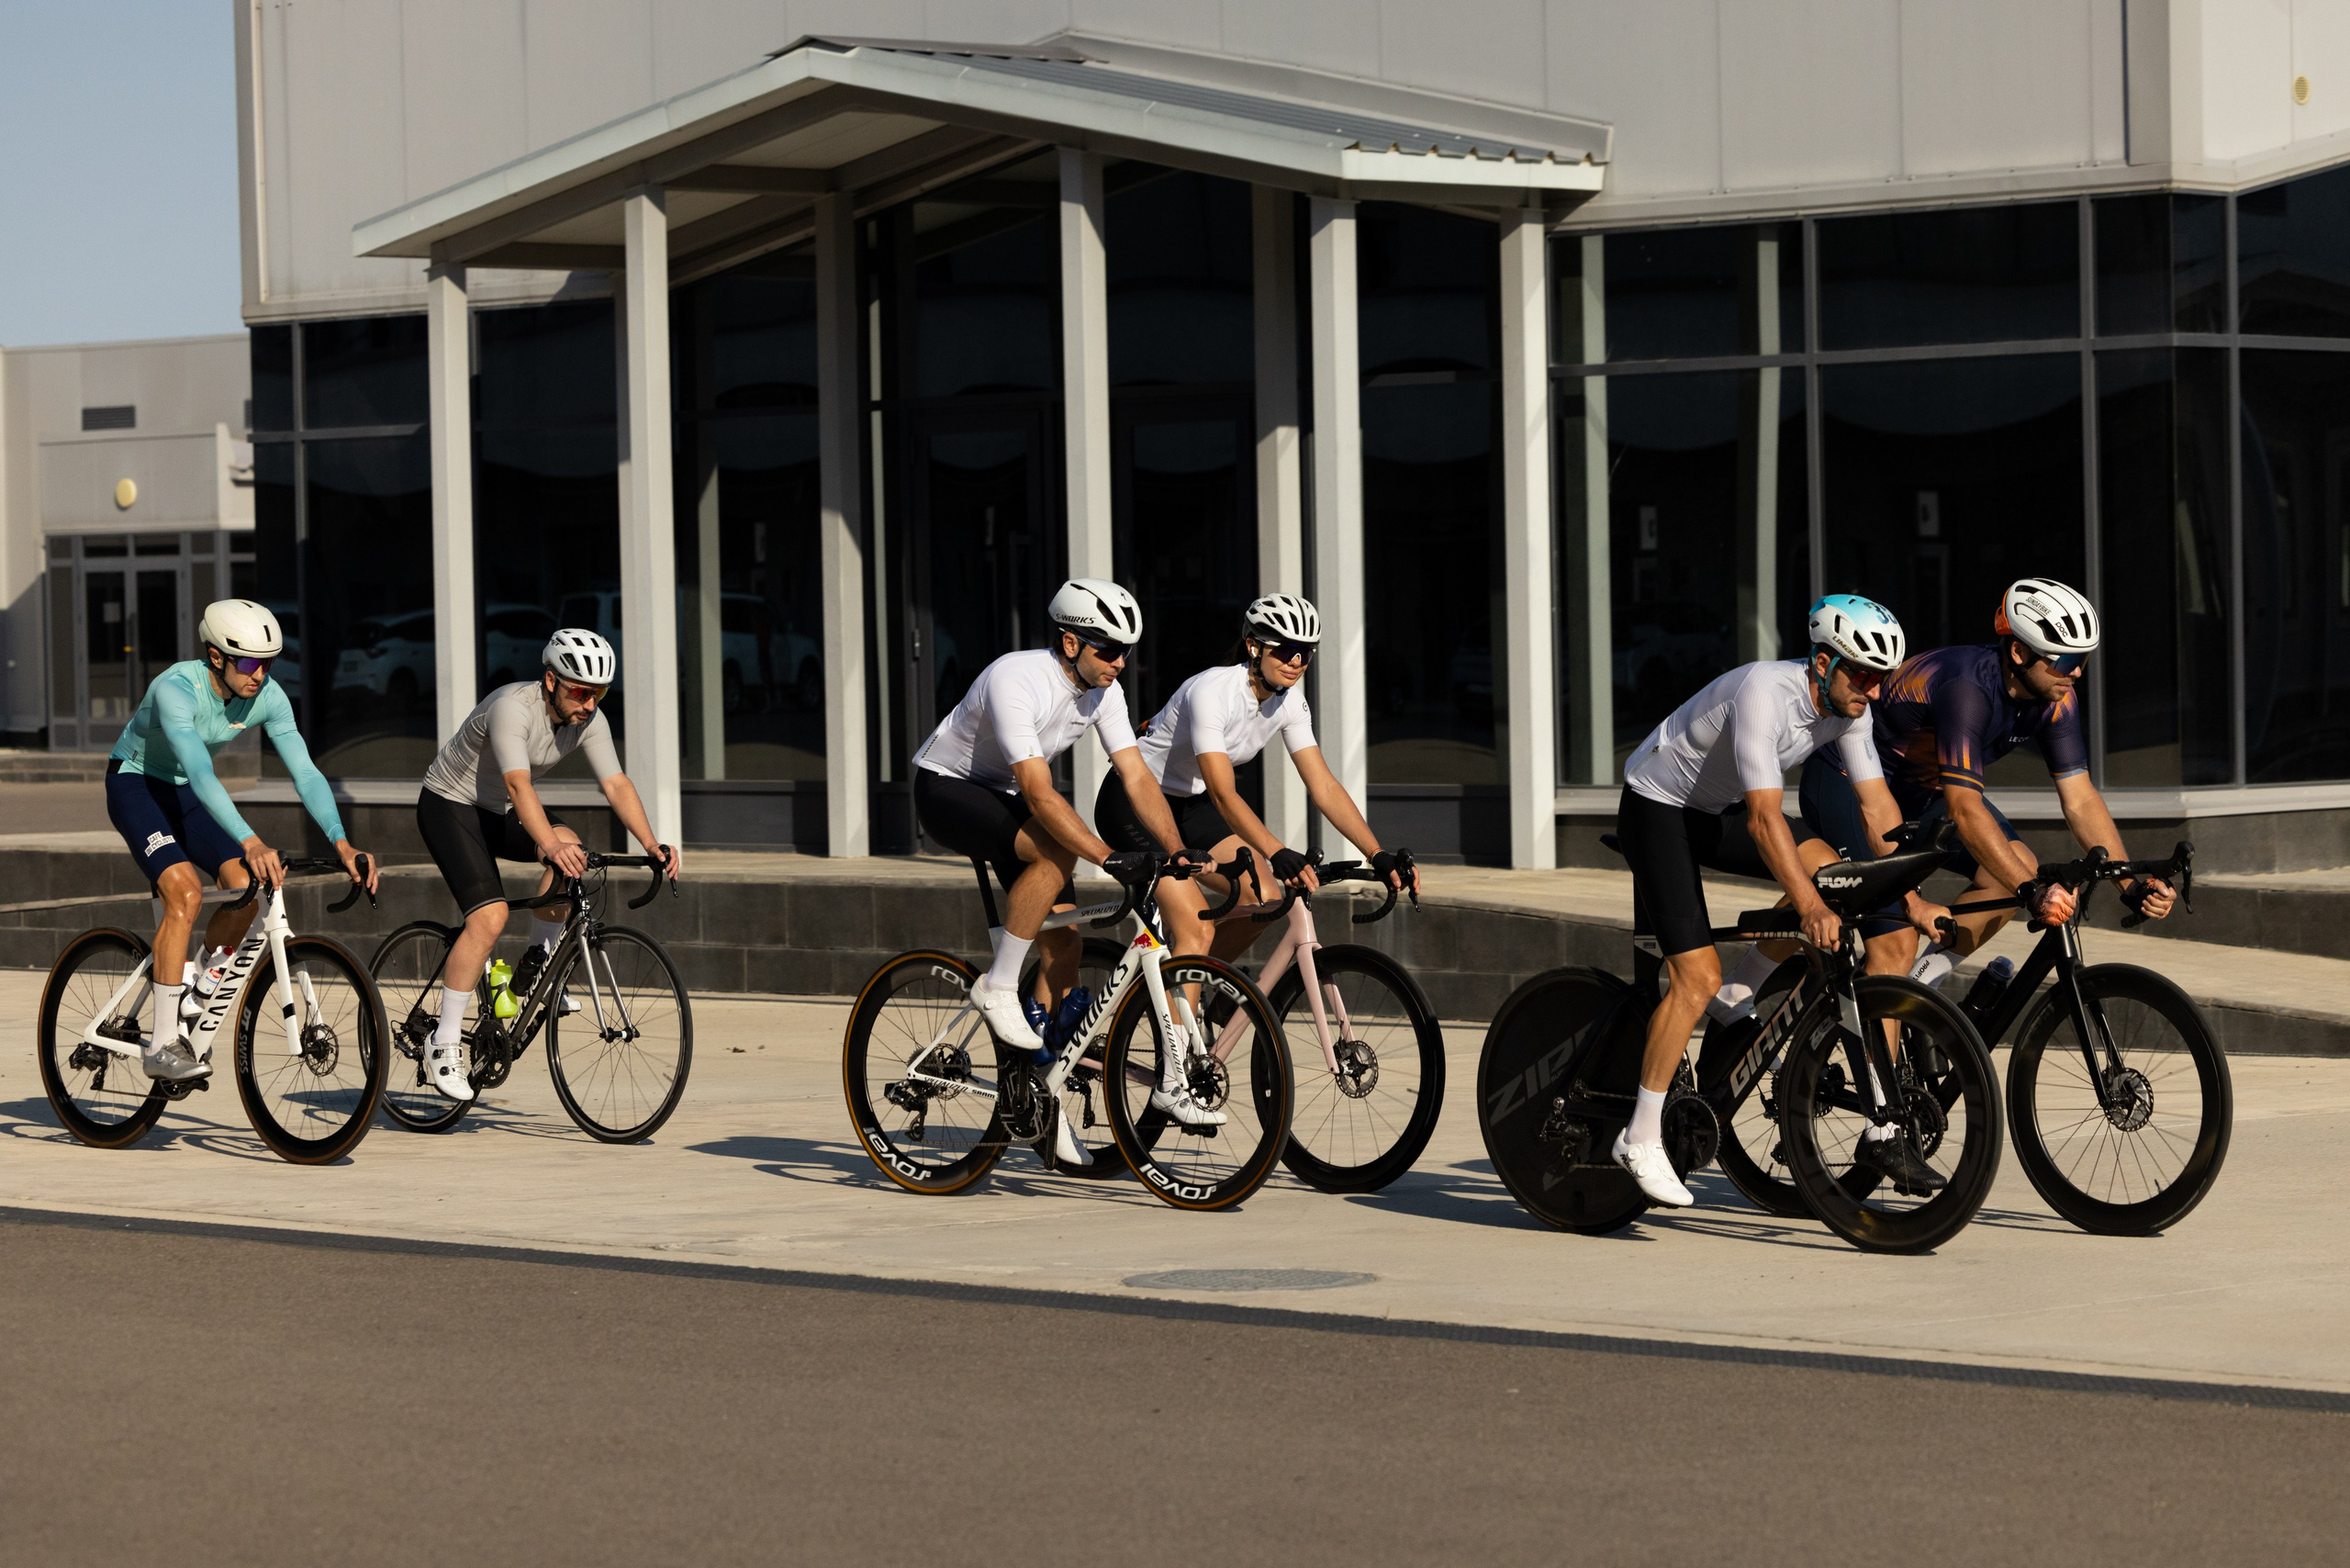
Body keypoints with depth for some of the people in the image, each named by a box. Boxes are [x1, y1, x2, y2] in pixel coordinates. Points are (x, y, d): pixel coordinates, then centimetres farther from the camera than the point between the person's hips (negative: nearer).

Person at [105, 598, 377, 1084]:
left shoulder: (268, 697, -17)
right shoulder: (176, 689, -34)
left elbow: (305, 772, -19)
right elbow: (200, 773, -46)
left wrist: (341, 843, -34)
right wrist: (251, 842, -57)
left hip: (186, 794, 6)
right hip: (135, 784, -6)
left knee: (247, 884, -17)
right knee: (185, 892, -26)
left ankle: (199, 993, 5)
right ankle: (163, 1044, -23)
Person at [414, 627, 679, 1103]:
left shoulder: (588, 721, -10)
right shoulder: (513, 707, -31)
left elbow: (616, 784, -15)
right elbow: (518, 784, -42)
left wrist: (652, 845, -29)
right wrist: (550, 845, -55)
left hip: (500, 812, 7)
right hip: (450, 805, -7)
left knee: (571, 849, -23)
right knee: (490, 916, -23)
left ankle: (537, 969, -4)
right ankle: (444, 1045, -16)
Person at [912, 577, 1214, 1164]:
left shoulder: (1103, 691, -8)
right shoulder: (1017, 681, -31)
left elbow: (1138, 778, -9)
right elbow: (1039, 792, -37)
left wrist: (1180, 853, -23)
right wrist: (1109, 857, -43)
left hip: (1000, 798, 8)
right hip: (946, 791, -8)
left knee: (1065, 937, -4)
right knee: (1057, 850, -33)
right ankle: (997, 987, -20)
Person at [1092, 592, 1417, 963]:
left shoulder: (1289, 703, -8)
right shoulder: (1212, 692, -31)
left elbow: (1324, 786, -10)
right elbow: (1223, 794, -39)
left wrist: (1379, 856, -21)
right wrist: (1277, 854, -52)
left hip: (1190, 804, 8)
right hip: (1135, 803, -8)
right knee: (1198, 931, -21)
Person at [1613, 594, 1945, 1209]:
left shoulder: (1847, 705, -10)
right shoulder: (1764, 693, -33)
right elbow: (1763, 817, -38)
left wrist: (1912, 897, -11)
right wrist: (1810, 909, -43)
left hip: (1721, 812, 7)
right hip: (1658, 806, -7)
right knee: (1699, 975, -17)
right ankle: (1641, 1139, -7)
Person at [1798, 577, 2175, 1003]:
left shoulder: (2056, 699, -13)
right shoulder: (1968, 687, -36)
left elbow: (2080, 799, -11)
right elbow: (1964, 810, -42)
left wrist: (2131, 885, -23)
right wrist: (2033, 891, -47)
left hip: (1922, 784, 8)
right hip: (1850, 778, -8)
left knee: (2021, 870, -9)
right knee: (1897, 943, -20)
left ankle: (1923, 979, 4)